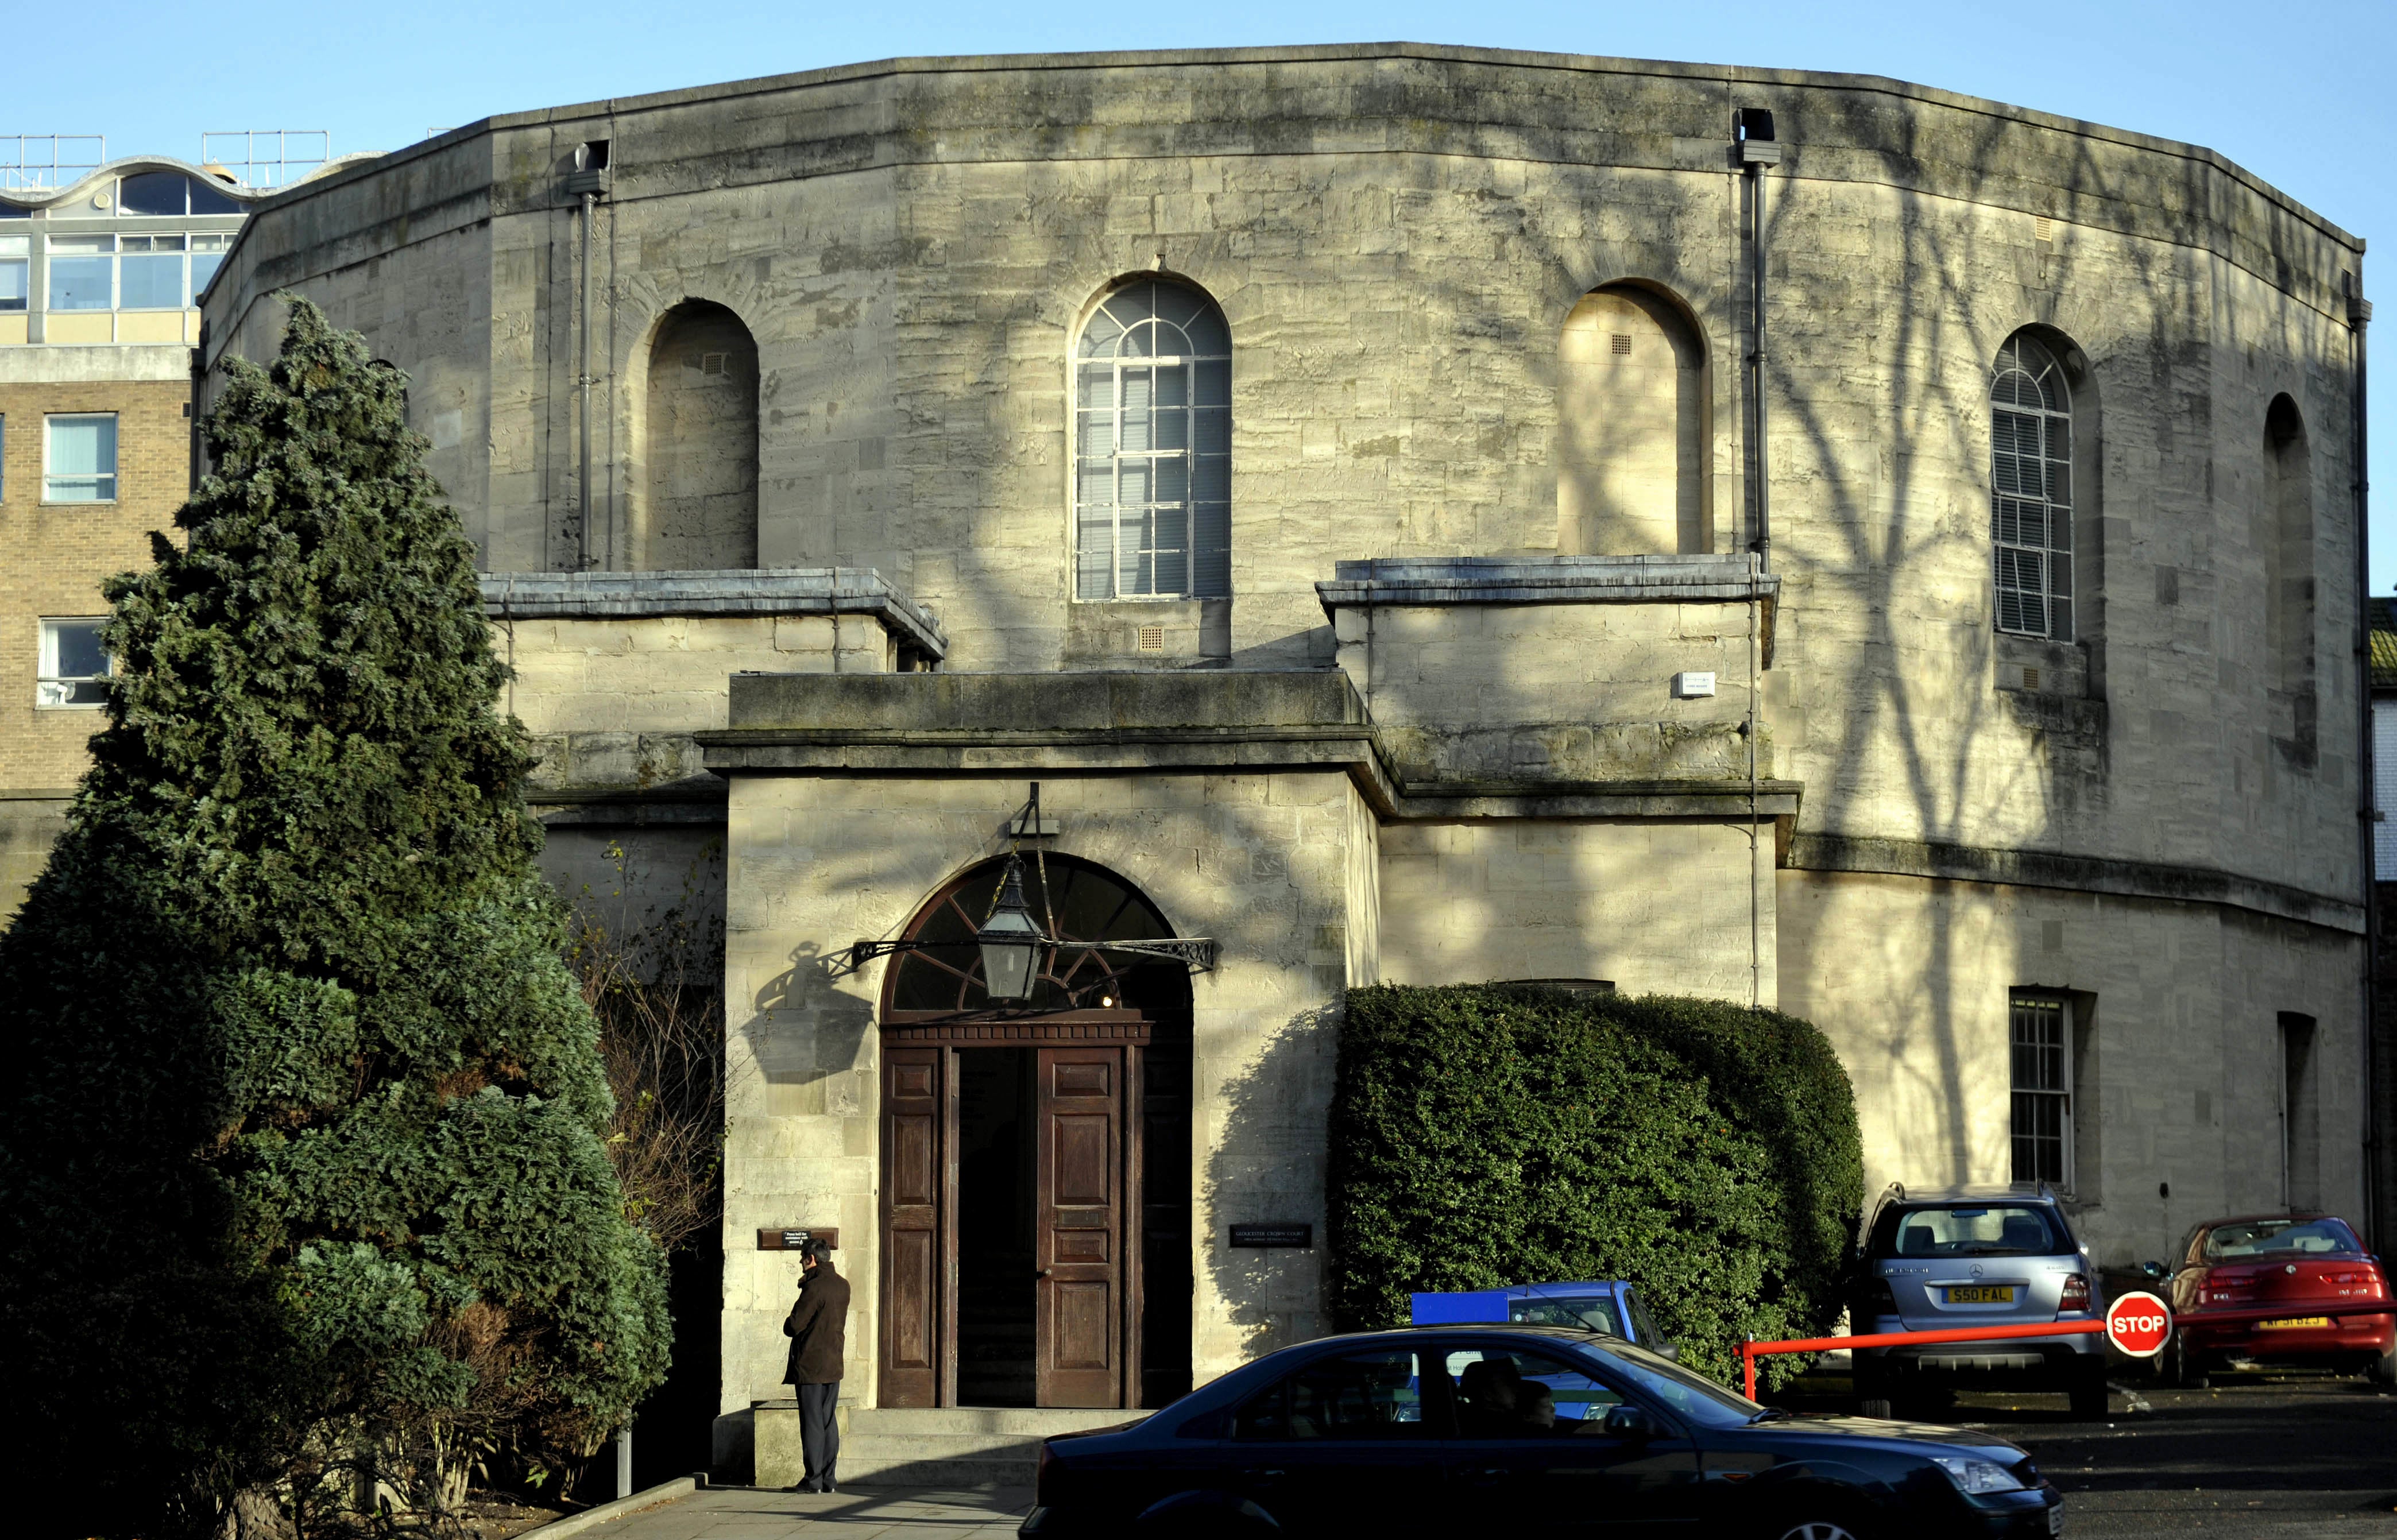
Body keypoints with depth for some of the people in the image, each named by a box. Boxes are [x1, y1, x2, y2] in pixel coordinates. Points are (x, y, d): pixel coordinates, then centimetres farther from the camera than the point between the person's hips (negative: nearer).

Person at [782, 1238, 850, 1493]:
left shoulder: (814, 1288, -16)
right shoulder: (843, 1286, 9)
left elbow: (793, 1326, -17)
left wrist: (788, 1322, 7)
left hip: (810, 1365, -7)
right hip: (834, 1364, 7)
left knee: (812, 1423, -3)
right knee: (828, 1422, 11)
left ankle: (813, 1479, -2)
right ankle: (828, 1479, 11)